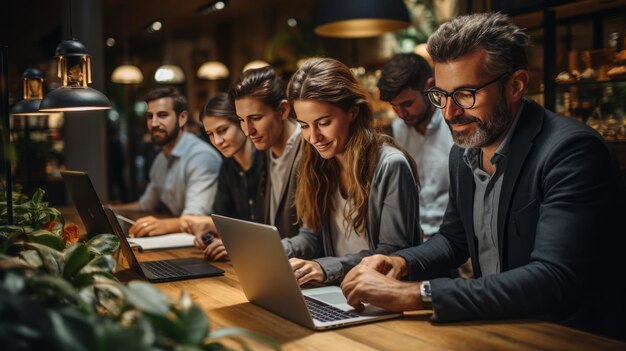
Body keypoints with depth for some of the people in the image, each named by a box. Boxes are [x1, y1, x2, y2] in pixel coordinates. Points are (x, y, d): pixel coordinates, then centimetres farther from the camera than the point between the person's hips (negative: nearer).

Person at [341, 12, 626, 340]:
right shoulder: (463, 153, 3)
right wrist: (401, 262, -5)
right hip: (496, 328, 6)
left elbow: (555, 280, -29)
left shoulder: (571, 151, -20)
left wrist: (416, 293, -32)